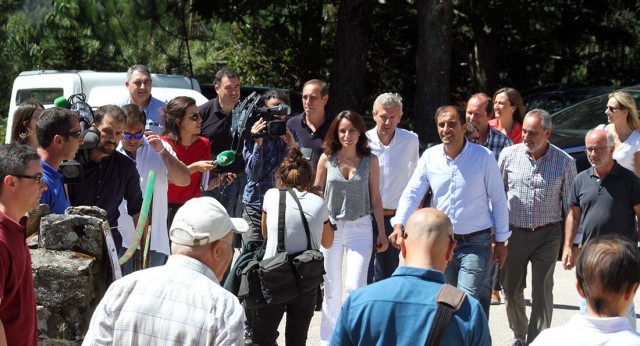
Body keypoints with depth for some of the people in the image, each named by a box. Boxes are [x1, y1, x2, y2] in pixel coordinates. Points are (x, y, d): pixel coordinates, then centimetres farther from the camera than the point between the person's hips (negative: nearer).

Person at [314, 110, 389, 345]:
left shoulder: (370, 160, -1)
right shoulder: (327, 158, 0)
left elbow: (375, 198, 4)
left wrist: (382, 232, 4)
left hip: (360, 227, -1)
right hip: (330, 226, 1)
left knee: (355, 287, -11)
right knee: (332, 290, 8)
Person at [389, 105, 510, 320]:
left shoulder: (484, 157, -7)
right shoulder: (430, 157, 1)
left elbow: (498, 199, -1)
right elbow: (412, 193, 0)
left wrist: (500, 241, 1)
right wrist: (399, 224, -17)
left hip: (475, 243, -4)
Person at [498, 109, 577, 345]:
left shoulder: (565, 162, -5)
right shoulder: (509, 155, -2)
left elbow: (570, 204, 2)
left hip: (547, 234, -2)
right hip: (514, 232, 2)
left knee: (542, 293, -3)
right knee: (511, 289, 12)